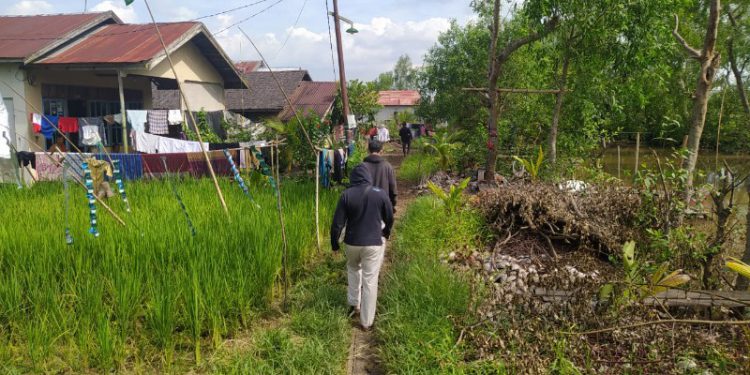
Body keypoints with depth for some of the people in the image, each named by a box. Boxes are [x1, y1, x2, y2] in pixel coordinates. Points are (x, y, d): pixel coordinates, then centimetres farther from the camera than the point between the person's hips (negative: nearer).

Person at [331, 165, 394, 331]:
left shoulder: (346, 195, -8)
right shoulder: (379, 193, -6)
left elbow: (337, 222, -7)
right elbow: (390, 218, 6)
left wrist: (334, 243, 8)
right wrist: (386, 233, 26)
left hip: (352, 242, 1)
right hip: (374, 243, -1)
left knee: (353, 268, 30)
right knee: (370, 281, 6)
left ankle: (354, 304, 33)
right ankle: (366, 322, 13)